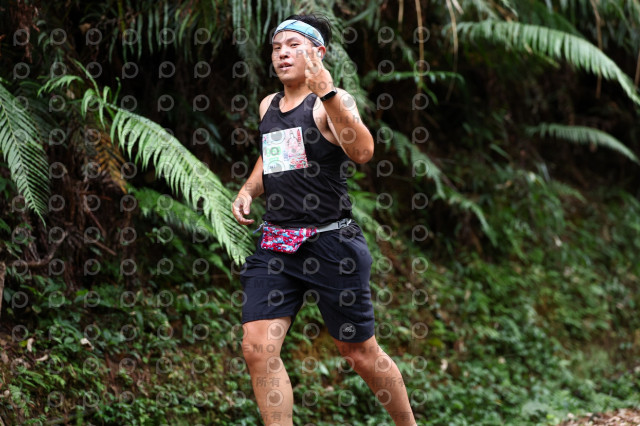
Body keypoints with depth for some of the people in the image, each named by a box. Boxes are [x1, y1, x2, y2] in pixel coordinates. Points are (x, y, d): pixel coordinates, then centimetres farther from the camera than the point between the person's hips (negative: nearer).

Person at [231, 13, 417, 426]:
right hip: (275, 244, 6)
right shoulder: (268, 106, 13)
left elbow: (362, 152, -27)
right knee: (258, 348, -9)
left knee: (361, 353, 5)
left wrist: (326, 92, -36)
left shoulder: (332, 101, -8)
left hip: (330, 242, -6)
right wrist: (248, 190, 12)